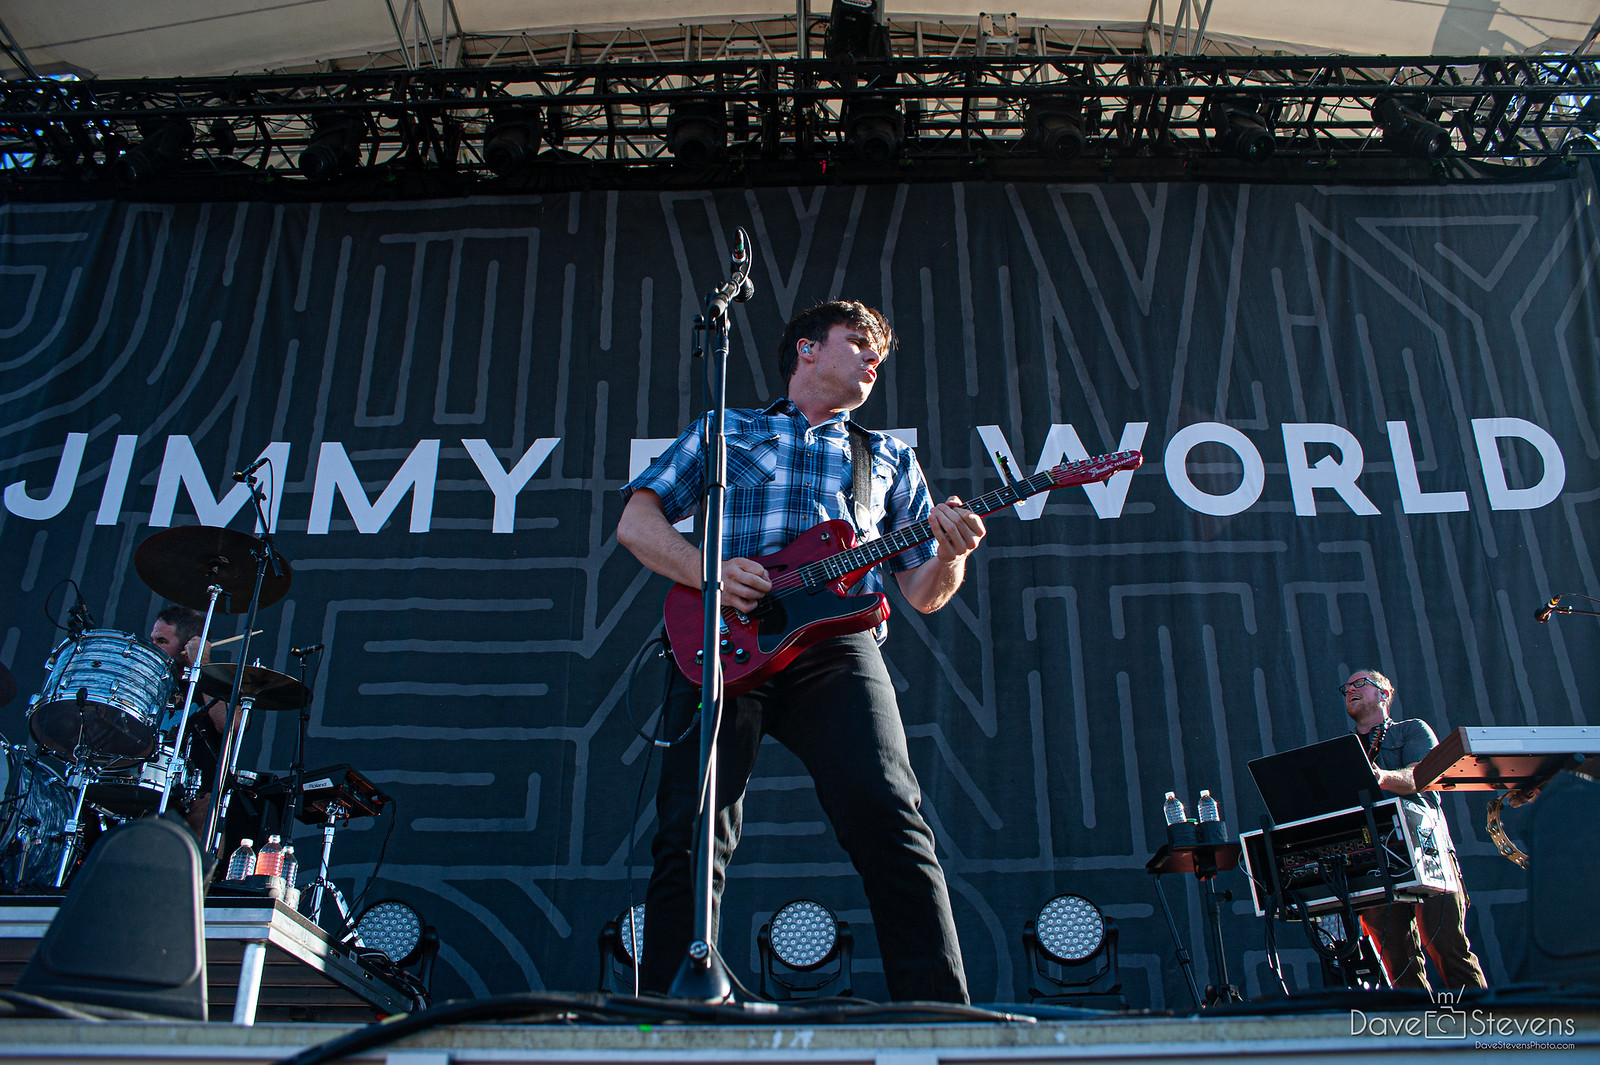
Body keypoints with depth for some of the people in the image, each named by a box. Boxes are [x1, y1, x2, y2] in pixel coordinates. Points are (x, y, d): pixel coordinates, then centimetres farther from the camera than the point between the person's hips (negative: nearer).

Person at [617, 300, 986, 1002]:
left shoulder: (890, 458, 28)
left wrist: (950, 555, -2)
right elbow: (636, 521, 13)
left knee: (889, 820, -19)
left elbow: (923, 594, 23)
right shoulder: (723, 430, 24)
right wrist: (706, 570, -7)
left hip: (835, 648, 1)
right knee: (690, 839, -11)